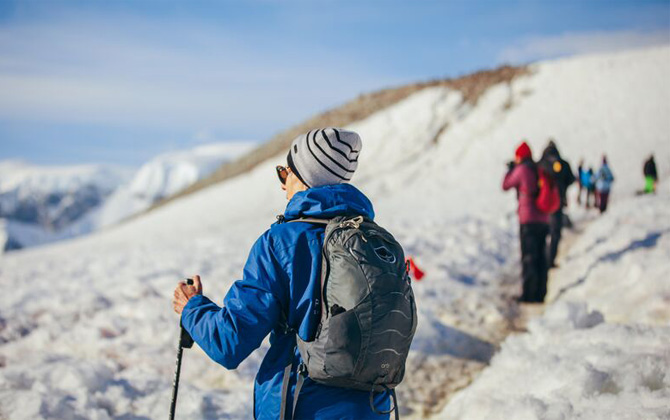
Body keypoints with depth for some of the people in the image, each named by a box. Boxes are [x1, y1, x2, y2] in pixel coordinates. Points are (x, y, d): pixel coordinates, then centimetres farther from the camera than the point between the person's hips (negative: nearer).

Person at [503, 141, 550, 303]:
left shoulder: (521, 169, -8)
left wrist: (510, 169, 20)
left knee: (528, 257, -5)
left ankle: (529, 293, -7)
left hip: (528, 220, -7)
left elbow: (506, 185, 4)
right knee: (540, 257, 8)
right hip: (543, 219, 7)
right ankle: (540, 293, 10)